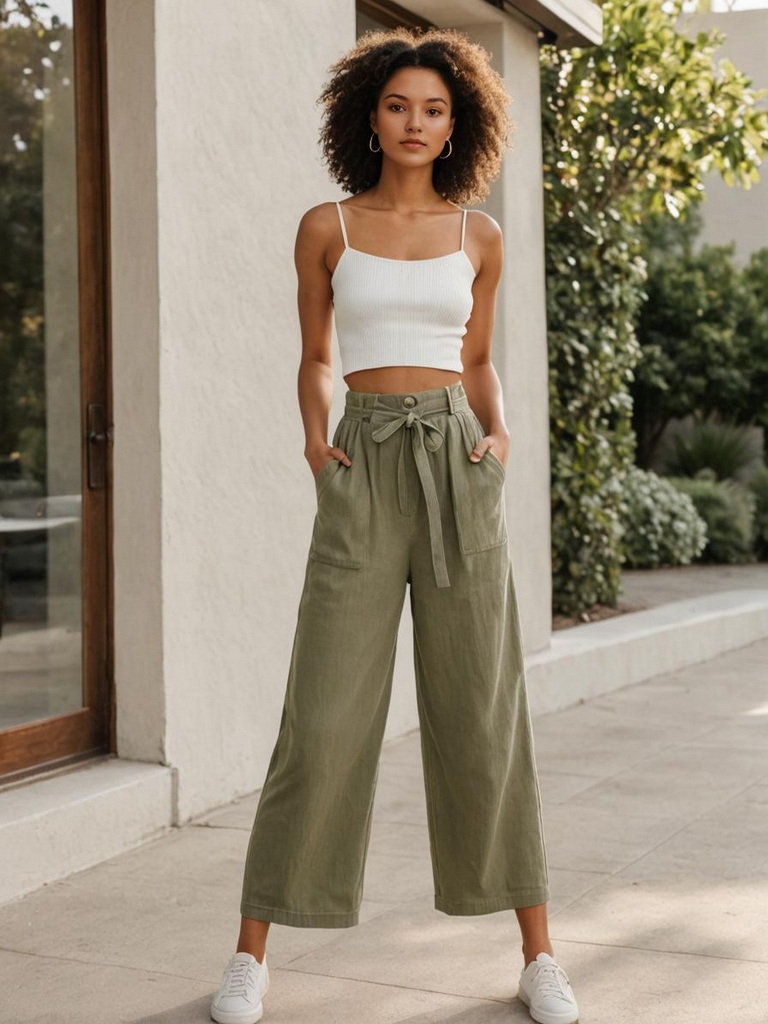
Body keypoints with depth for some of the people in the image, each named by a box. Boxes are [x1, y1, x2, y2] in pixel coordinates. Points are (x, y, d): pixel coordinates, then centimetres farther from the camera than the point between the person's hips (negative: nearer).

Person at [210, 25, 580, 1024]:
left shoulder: (480, 236, 10)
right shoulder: (324, 227, 7)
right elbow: (315, 361, 14)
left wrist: (499, 436, -1)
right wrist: (314, 444, -5)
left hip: (458, 470, 1)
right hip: (365, 475, -1)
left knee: (485, 710, 0)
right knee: (326, 714, -4)